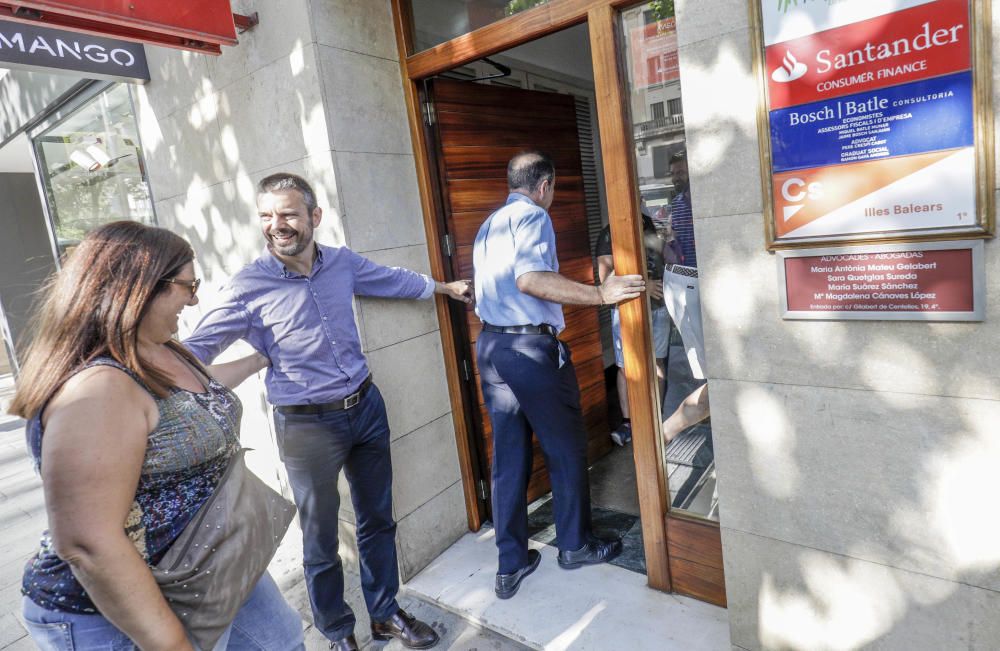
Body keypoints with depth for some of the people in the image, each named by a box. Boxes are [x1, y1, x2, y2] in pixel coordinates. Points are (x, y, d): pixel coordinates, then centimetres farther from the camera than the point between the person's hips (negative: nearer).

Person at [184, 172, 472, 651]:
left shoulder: (343, 262, -1)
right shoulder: (250, 285, -13)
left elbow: (393, 279, 17)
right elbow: (198, 348, -8)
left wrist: (444, 287, 29)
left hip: (366, 408, 5)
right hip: (307, 426, -4)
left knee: (377, 520, 18)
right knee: (321, 540, 12)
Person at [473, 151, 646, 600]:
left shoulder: (489, 225, 20)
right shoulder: (533, 216, -7)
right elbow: (530, 278, -24)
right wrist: (600, 294, -25)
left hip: (490, 345, 8)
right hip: (532, 346, -8)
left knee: (507, 456, 11)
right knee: (565, 448, 9)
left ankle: (511, 563, 20)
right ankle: (575, 545, 26)